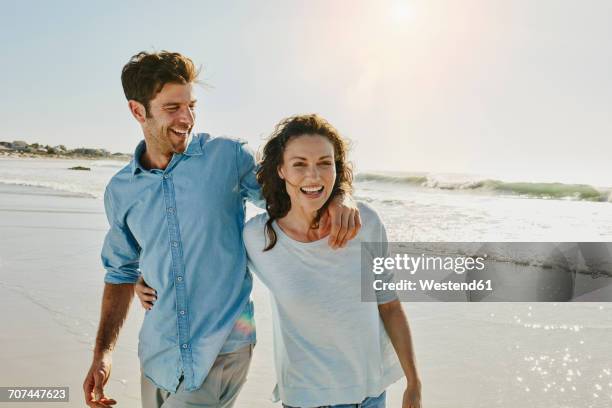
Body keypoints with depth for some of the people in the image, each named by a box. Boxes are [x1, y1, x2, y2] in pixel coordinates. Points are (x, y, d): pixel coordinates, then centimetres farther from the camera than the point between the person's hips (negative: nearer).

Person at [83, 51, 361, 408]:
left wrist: (339, 196, -21)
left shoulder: (227, 156, -8)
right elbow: (122, 272, 12)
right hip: (159, 355, 4)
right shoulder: (120, 191, 3)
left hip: (224, 351, -3)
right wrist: (103, 351, 6)